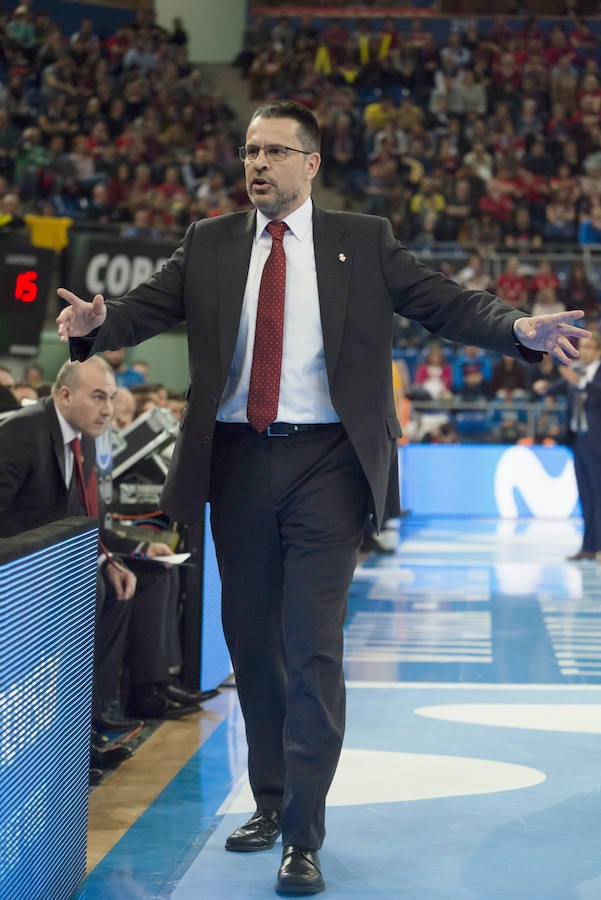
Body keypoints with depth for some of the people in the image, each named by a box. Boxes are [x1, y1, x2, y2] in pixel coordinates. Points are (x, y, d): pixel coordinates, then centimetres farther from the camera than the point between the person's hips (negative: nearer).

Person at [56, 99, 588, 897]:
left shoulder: (363, 241, 4)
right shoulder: (209, 245, 10)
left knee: (313, 646, -7)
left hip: (325, 463, -3)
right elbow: (147, 308, -2)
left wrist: (519, 329, -18)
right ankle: (270, 800, 30)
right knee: (251, 641, 13)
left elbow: (446, 304, -1)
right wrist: (98, 323, -23)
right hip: (238, 462, 3)